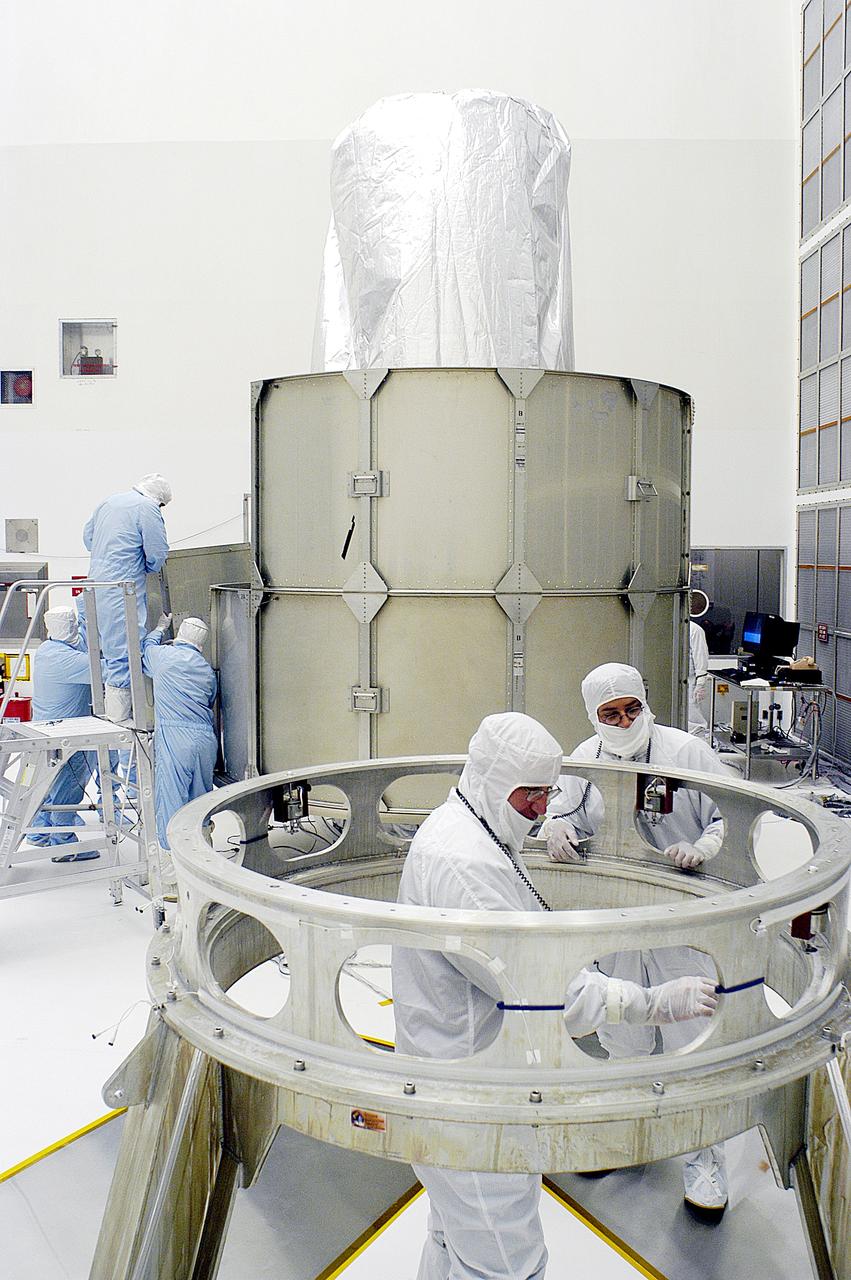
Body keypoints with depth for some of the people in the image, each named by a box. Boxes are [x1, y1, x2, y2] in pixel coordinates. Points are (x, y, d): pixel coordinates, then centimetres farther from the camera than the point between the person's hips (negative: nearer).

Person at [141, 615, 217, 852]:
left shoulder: (163, 655, 0)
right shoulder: (207, 670, 13)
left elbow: (146, 646, 22)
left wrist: (160, 628, 40)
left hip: (174, 741, -5)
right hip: (206, 739, 5)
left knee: (172, 797, -1)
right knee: (201, 795, 16)